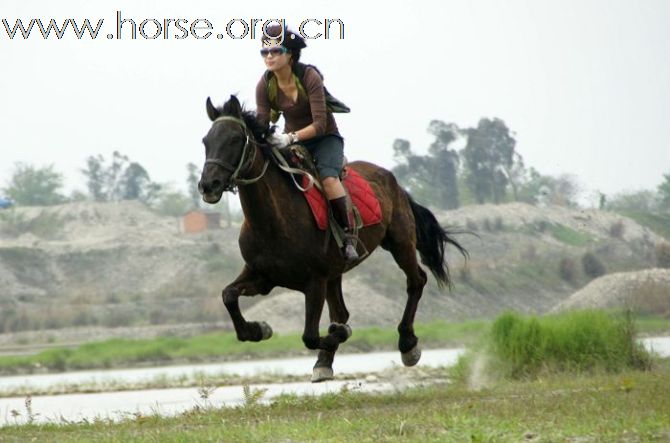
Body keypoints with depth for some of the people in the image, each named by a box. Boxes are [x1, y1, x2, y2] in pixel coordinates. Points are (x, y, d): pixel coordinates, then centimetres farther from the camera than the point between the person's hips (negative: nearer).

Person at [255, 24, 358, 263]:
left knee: (328, 178, -32)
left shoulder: (309, 77, -24)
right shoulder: (265, 85, -10)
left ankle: (348, 236, -20)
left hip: (325, 138, -5)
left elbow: (320, 124, -29)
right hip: (291, 140, 5)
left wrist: (290, 138, -43)